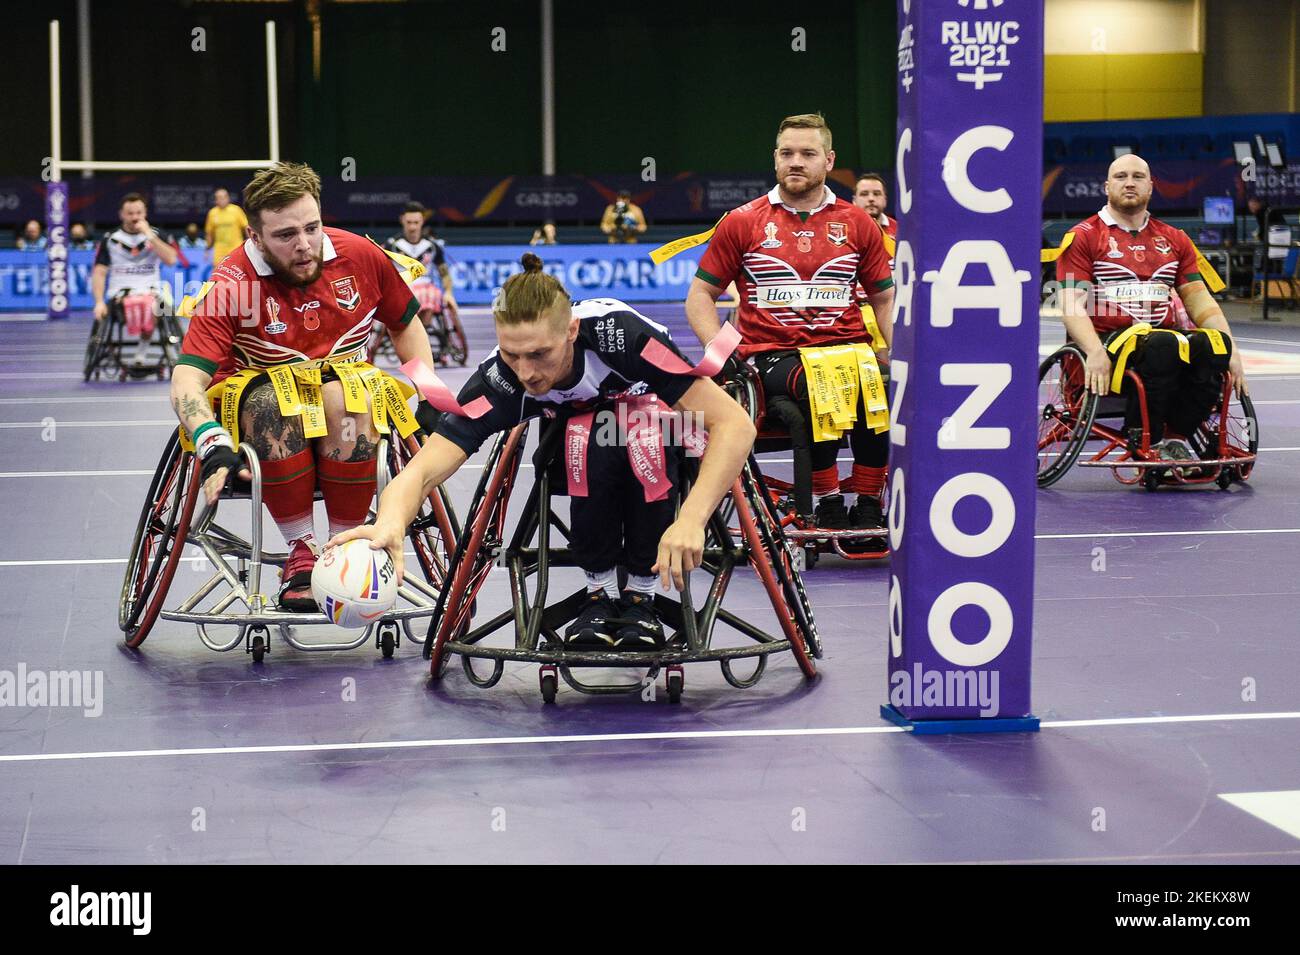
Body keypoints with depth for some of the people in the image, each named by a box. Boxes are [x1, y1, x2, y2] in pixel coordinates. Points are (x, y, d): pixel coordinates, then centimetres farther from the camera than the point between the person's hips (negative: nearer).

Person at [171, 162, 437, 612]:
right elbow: (187, 379, -26)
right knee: (275, 403, -38)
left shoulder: (360, 255, -7)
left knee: (349, 401, -35)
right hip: (256, 390, -2)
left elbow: (406, 323, 11)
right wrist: (214, 446, -45)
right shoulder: (231, 284, -17)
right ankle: (300, 551, -24)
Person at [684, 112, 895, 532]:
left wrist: (894, 350, 1)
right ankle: (825, 508, -21)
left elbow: (884, 298, 20)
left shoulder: (858, 223, 13)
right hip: (773, 355, -2)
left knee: (881, 388, -32)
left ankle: (867, 507, -16)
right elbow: (700, 295, 12)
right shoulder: (742, 222, 8)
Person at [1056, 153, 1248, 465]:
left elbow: (1199, 300, 16)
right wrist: (1095, 352, -23)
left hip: (1163, 339, 5)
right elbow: (1072, 304, -4)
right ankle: (1143, 441, -21)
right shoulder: (1083, 237, 6)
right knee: (1163, 345, -37)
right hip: (1106, 342, -4)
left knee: (1215, 343, -27)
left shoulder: (1174, 240, 20)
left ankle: (1175, 438, -20)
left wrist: (1231, 350, -1)